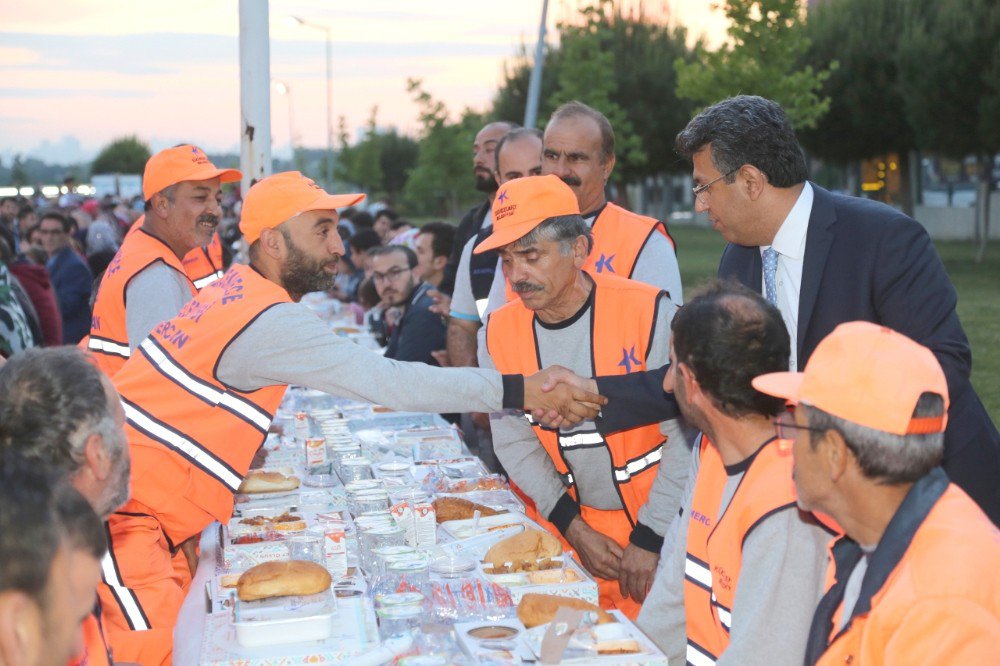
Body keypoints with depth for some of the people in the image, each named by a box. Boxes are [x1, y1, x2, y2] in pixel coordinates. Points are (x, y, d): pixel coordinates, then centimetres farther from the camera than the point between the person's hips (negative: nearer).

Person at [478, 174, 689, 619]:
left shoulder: (648, 312, -15)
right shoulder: (500, 331, -2)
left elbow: (686, 434, -12)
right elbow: (514, 442, 2)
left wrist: (650, 539, -12)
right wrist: (575, 530, -6)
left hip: (656, 530, -3)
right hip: (566, 531, 3)